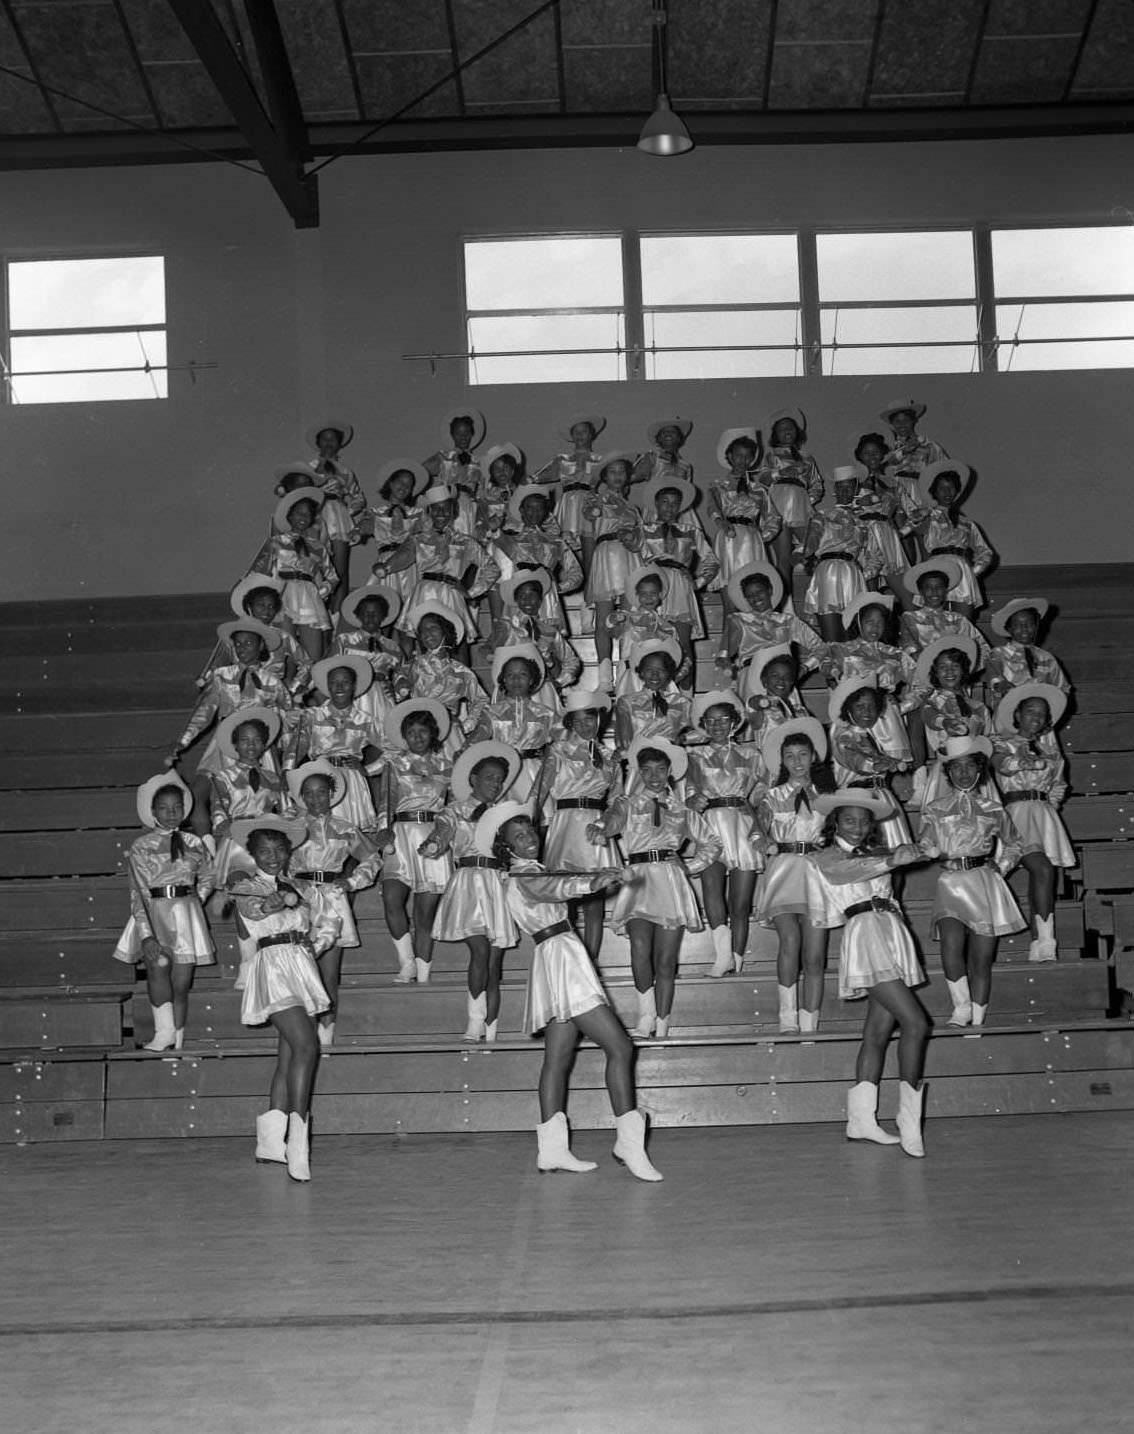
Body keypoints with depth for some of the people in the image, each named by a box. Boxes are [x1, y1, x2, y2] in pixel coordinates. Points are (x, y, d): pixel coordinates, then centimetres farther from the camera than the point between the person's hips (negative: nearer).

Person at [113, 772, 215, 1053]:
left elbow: (206, 880, 22)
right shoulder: (140, 847, 0)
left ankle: (176, 1042, 6)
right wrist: (146, 935, -16)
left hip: (187, 917, 2)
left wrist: (189, 904, 6)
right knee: (158, 967, -23)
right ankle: (164, 1032, -21)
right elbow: (137, 893, -7)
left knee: (181, 983, 0)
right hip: (153, 915, -2)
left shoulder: (194, 843, 8)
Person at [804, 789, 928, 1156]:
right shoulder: (824, 858, 3)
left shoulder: (873, 854, 26)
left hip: (892, 934, 7)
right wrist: (891, 861, -30)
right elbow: (848, 871, -15)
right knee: (915, 1023, -16)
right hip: (865, 934, -7)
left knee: (878, 1032, 6)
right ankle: (909, 1125, -11)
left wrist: (899, 855, -10)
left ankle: (861, 1121, 12)